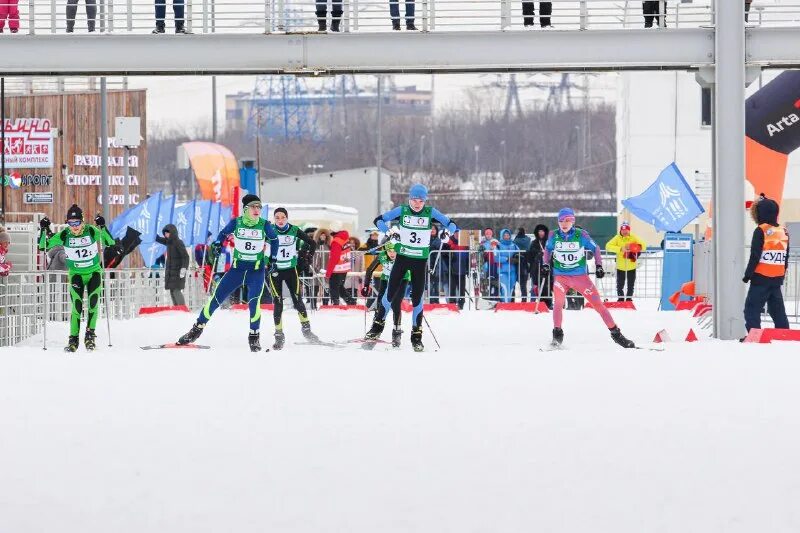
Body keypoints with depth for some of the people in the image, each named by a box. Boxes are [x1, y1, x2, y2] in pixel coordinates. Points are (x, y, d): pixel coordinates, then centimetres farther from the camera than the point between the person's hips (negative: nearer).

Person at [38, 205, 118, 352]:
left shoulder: (92, 231, -14)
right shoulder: (64, 235, -12)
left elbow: (111, 242, -19)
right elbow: (43, 246, -6)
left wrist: (102, 228, -32)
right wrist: (44, 230, -22)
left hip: (94, 272, 0)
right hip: (76, 274, 0)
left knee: (93, 303, -15)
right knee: (76, 306, -10)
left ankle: (90, 334, -6)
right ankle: (73, 339, -3)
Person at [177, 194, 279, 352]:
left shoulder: (264, 225, -8)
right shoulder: (236, 223, -7)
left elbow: (274, 240, 10)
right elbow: (224, 233, 12)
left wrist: (272, 259, 7)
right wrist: (217, 244, -6)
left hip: (257, 270, -2)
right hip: (237, 268, 2)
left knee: (254, 301, -21)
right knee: (216, 297, -1)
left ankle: (254, 336, -4)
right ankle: (197, 329, 13)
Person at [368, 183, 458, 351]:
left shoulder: (431, 213, -4)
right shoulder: (402, 211, -4)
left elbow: (452, 224, -1)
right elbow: (379, 220, -1)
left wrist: (447, 232, -24)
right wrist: (389, 231, -20)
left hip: (420, 260, 0)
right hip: (402, 257, 0)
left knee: (417, 297, 0)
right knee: (390, 292, -1)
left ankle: (416, 335, 9)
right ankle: (378, 325, 15)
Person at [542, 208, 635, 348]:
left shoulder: (581, 234, -8)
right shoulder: (554, 236, -3)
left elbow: (595, 248, 5)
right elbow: (548, 249, 17)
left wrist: (598, 266, -4)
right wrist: (545, 264, 4)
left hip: (580, 276, -1)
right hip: (560, 276, 1)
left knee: (598, 303, -1)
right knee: (559, 302, -24)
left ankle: (615, 333, 7)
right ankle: (557, 334, -11)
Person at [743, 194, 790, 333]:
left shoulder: (761, 231, -12)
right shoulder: (784, 232, 8)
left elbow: (755, 256, -14)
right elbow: (786, 258, 14)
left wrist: (747, 275, -6)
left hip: (761, 278, -6)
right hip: (777, 279, 6)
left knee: (752, 310, -4)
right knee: (777, 310, 13)